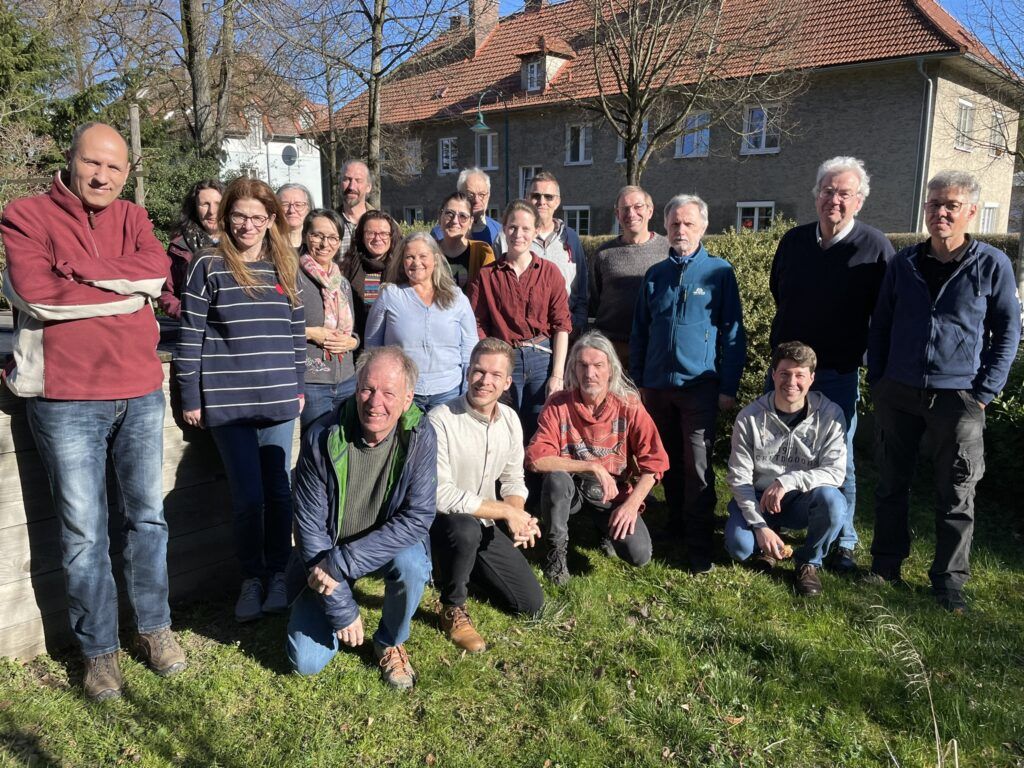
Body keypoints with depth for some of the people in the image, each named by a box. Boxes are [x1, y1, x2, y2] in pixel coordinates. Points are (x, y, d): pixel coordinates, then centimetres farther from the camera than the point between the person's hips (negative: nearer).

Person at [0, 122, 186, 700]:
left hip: (140, 392, 4)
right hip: (68, 400, -4)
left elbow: (156, 272, -9)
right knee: (84, 533, 5)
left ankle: (155, 626, 31)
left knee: (148, 516, 14)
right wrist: (124, 289, -11)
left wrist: (75, 271, -15)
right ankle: (99, 649, 22)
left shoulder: (133, 218, 10)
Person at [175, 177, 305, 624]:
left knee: (279, 491, 8)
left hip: (279, 401, 3)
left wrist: (299, 386, 13)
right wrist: (191, 398, -5)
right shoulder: (208, 266, -4)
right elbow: (190, 335, -4)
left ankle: (277, 574, 25)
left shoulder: (284, 267, 9)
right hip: (228, 401, -3)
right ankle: (251, 577, 21)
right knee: (248, 496, 0)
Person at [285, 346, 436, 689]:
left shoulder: (420, 436, -20)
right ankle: (343, 620, 25)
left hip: (390, 545, 0)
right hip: (328, 557, 0)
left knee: (412, 564, -33)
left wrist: (343, 561, -31)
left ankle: (390, 642, -2)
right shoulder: (322, 438, -22)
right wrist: (341, 607, -20)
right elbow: (310, 526, -18)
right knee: (306, 661, -8)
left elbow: (418, 516, -24)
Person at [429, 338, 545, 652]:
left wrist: (518, 516, -16)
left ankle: (464, 568, 27)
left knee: (531, 604, 4)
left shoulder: (510, 419, -1)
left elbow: (513, 479, 7)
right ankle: (452, 610, -12)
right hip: (441, 521, -6)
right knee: (466, 528, -41)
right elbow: (441, 495, -29)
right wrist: (505, 510, -24)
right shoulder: (441, 420, -23)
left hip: (487, 526, 6)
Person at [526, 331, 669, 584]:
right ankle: (556, 549, -8)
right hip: (571, 488, 0)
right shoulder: (558, 404, -15)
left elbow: (654, 461, -9)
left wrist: (632, 504, -20)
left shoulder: (629, 405, -13)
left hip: (614, 492, 1)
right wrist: (593, 466, -28)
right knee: (556, 479, -35)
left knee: (639, 555, -19)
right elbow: (536, 459, -25)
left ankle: (607, 526, 17)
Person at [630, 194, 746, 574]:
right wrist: (637, 381, 11)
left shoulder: (719, 272, -1)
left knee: (697, 467, -4)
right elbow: (640, 332, 14)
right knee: (669, 461, 14)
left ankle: (699, 545, 4)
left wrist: (729, 387, -7)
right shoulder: (654, 275, 10)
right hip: (657, 385, 4)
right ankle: (676, 524, 30)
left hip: (699, 386, -4)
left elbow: (733, 333, -2)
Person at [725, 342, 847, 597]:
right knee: (739, 545, -28)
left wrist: (787, 481, -30)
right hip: (758, 499, 0)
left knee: (832, 500, -33)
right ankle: (768, 545, 13)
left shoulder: (830, 415, -12)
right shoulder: (750, 417, -12)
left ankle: (809, 561, -2)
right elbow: (739, 478, -11)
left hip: (804, 500, 0)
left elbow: (835, 471, -16)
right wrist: (760, 526, -20)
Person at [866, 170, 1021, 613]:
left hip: (958, 398, -2)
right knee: (891, 484, 11)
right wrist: (877, 380, 5)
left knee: (956, 496, 7)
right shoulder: (904, 263, 5)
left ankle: (949, 580, 20)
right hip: (897, 394, 3)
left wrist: (986, 392, -5)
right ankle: (886, 564, 26)